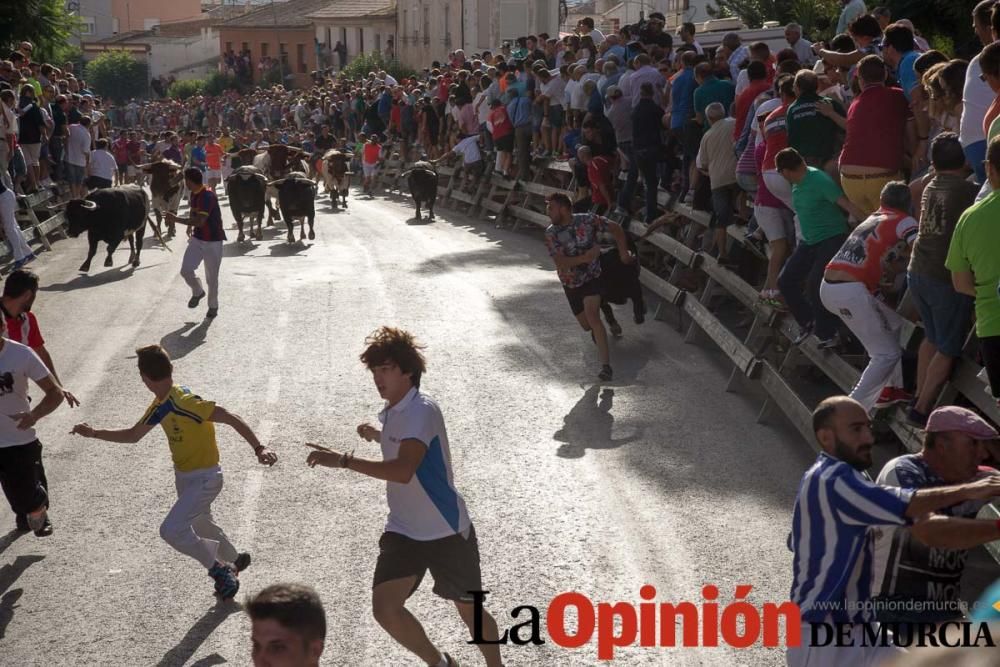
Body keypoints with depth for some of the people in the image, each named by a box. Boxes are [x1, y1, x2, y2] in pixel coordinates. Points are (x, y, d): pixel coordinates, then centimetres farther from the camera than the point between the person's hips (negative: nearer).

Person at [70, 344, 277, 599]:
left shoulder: (185, 402, -27)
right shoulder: (159, 406, 1)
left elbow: (232, 418, -29)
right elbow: (133, 435, 15)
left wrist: (258, 448, -35)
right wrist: (94, 433, 9)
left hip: (204, 478, -9)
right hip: (184, 477, 9)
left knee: (171, 530, -20)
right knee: (201, 526, 25)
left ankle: (219, 568, -1)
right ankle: (234, 560, 50)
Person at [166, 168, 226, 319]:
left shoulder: (208, 196, -24)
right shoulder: (194, 194, 4)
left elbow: (199, 221, -30)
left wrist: (176, 219, -26)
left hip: (213, 241, -7)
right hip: (197, 238, 7)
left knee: (212, 277, 4)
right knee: (185, 270, -4)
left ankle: (213, 305, 25)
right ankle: (198, 292, 23)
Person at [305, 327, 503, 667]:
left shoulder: (421, 410, -21)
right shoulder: (392, 413, 7)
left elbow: (404, 470, -36)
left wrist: (343, 460, -39)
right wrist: (379, 436, 21)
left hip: (447, 531, -7)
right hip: (403, 530, 7)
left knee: (470, 610, 10)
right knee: (385, 608, -10)